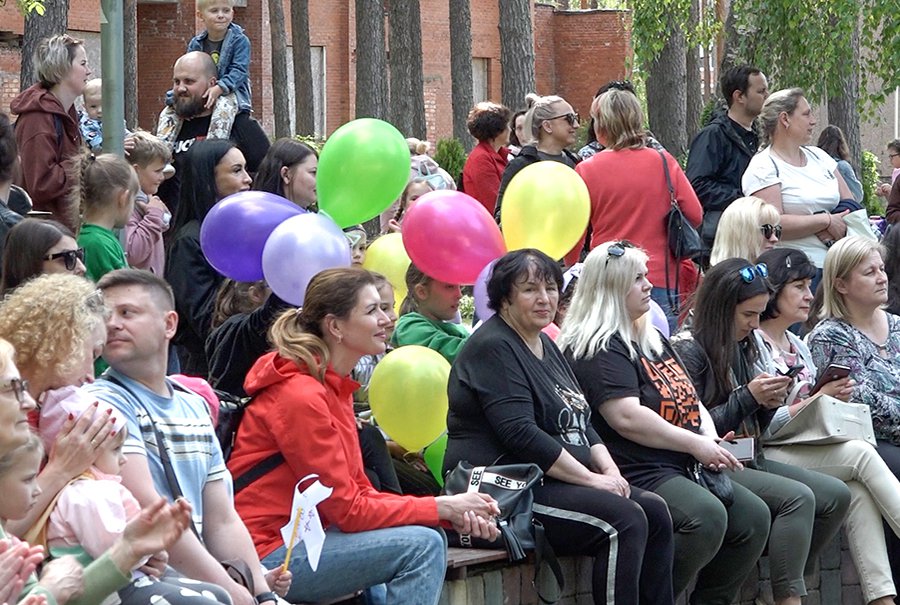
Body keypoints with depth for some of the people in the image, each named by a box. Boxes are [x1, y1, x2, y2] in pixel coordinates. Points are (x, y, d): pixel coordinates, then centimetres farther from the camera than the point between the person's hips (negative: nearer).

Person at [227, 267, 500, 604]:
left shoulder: (335, 387, 13)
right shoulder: (302, 396, -17)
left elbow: (360, 491, 10)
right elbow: (349, 511, -17)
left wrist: (454, 512, -3)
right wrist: (442, 508, -11)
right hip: (268, 556, -10)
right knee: (421, 545, -18)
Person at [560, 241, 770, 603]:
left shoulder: (653, 340, 21)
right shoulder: (598, 349, -10)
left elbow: (690, 399, 24)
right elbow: (627, 418, -21)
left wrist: (711, 438, 3)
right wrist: (695, 444, -17)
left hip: (679, 469, 10)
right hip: (635, 474, -10)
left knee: (753, 516, -6)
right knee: (707, 516, -30)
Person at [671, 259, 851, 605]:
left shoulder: (742, 349, 17)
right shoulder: (689, 351, -9)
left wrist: (769, 404, -1)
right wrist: (748, 397, -16)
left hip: (748, 460, 9)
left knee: (836, 495, -5)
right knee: (798, 497, -26)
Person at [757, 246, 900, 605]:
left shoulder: (797, 346, 22)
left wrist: (836, 396, 2)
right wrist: (818, 399, -14)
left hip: (807, 450, 8)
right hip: (763, 456, -8)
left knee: (858, 492, -21)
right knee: (861, 454, -23)